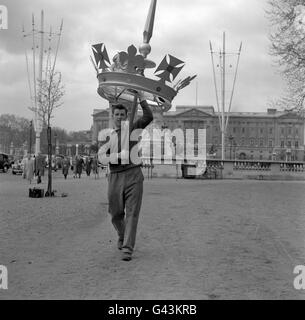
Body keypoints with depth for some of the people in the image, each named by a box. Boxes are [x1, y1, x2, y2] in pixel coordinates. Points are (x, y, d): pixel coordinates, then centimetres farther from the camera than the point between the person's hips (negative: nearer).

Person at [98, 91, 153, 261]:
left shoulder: (132, 128, 11)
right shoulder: (107, 135, 13)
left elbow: (148, 117, -3)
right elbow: (102, 157, 1)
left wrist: (142, 98, -3)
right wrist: (120, 156, -12)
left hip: (133, 175, -2)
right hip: (115, 177, 2)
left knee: (132, 213, -8)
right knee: (116, 213, 10)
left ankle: (128, 249, -9)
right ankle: (122, 236, 39)